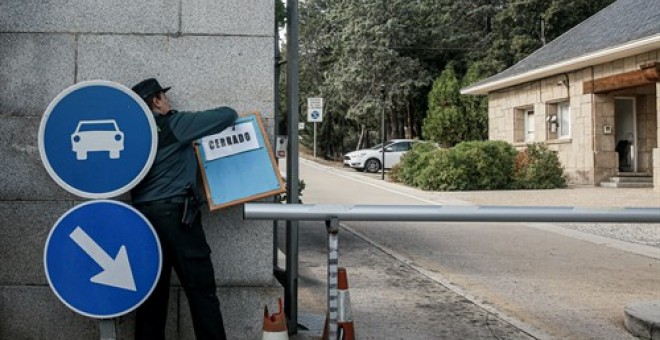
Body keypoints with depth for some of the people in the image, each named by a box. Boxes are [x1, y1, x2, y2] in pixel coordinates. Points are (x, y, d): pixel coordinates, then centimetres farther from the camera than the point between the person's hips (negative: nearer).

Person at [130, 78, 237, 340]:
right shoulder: (174, 124, -4)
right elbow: (228, 115, -3)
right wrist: (229, 113, 20)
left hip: (143, 217, 7)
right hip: (174, 214, -7)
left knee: (152, 293, 11)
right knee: (202, 290, -4)